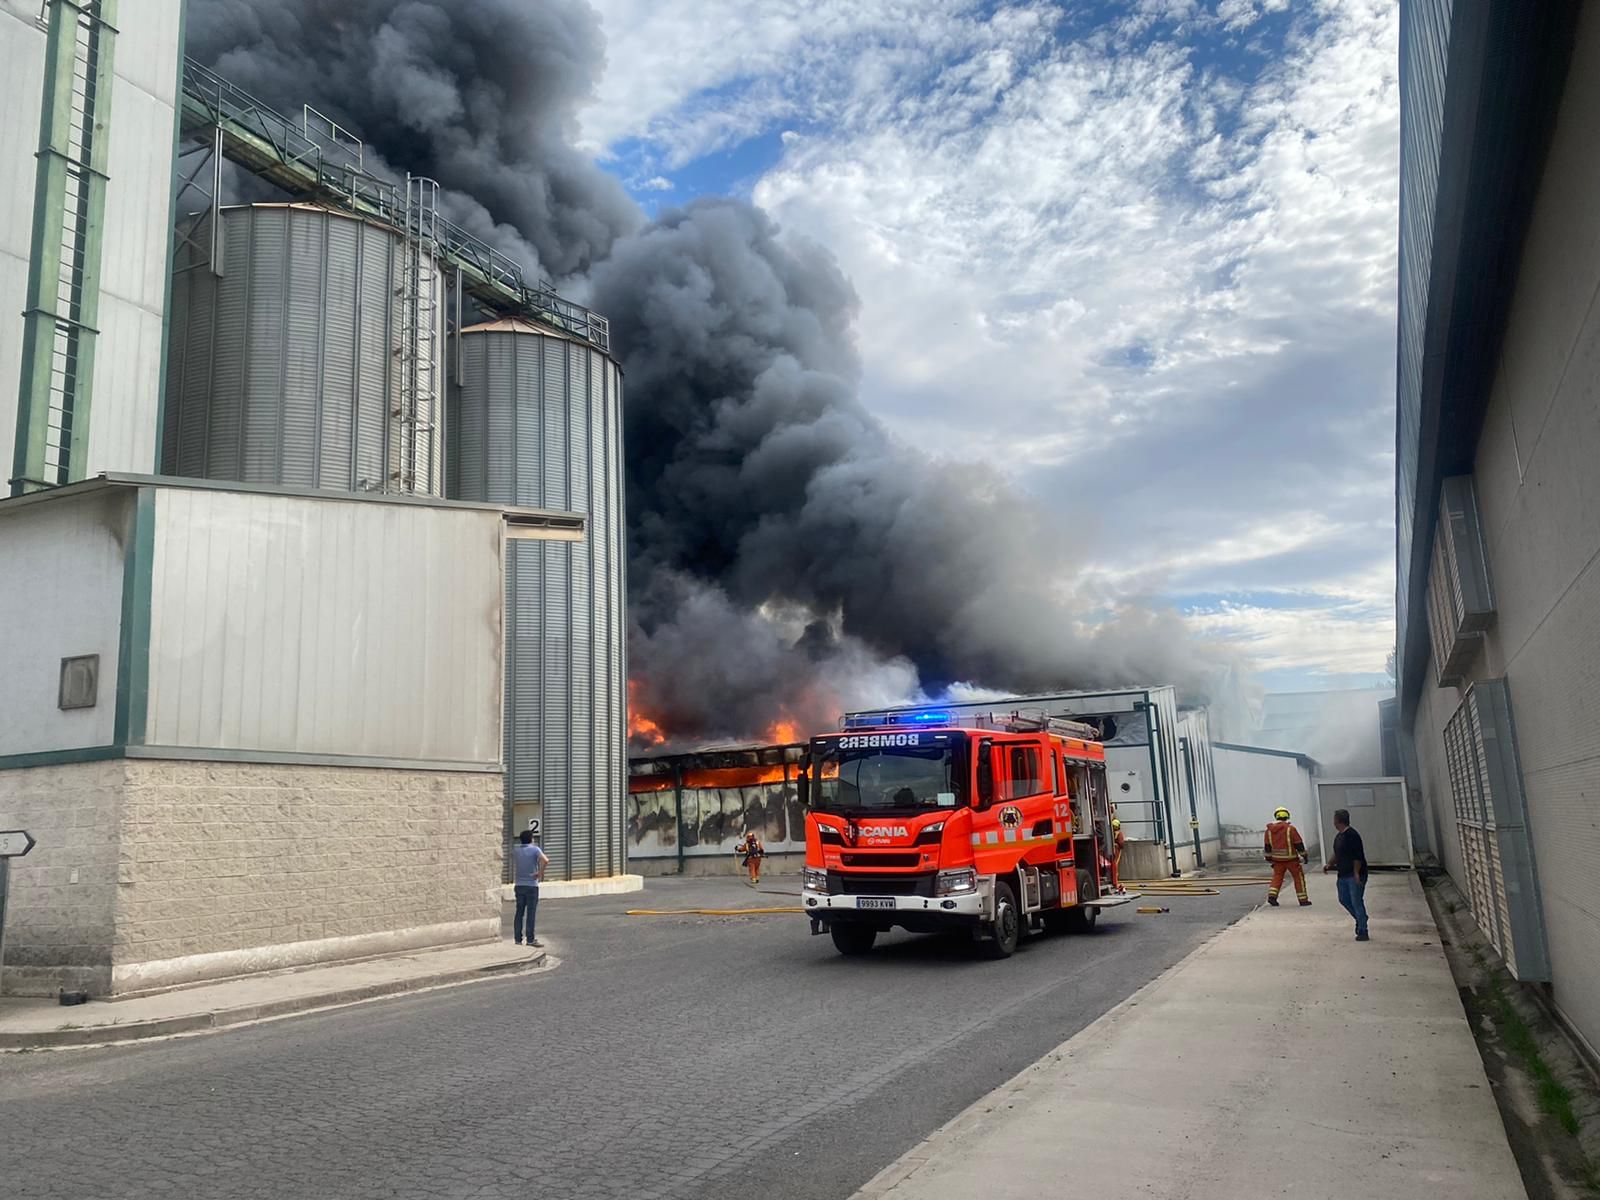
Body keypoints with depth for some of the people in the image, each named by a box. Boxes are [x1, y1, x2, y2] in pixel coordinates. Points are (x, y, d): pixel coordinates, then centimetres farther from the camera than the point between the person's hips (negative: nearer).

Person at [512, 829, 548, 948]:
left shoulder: (515, 851, 8)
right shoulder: (535, 849, -8)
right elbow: (545, 860, -26)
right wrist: (540, 873, -14)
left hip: (519, 885, 5)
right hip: (531, 885, -5)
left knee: (519, 912, 9)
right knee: (530, 913, -2)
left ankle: (518, 938, 11)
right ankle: (530, 939, -2)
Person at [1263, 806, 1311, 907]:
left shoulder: (1269, 830, 2)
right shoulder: (1290, 828, -12)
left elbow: (1267, 846, 8)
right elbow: (1299, 843, -8)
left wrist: (1268, 857, 18)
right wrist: (1304, 855, 4)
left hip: (1277, 859, 4)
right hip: (1291, 859, -4)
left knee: (1277, 877, 12)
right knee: (1299, 877, 8)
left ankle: (1272, 895, -5)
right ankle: (1303, 900, 11)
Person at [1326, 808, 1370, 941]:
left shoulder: (1352, 835, -17)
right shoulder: (1339, 836, 12)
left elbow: (1358, 857, -21)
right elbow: (1337, 854, 23)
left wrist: (1356, 873, -23)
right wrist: (1330, 864, 11)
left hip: (1354, 875, -9)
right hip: (1343, 874, 10)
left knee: (1356, 901, -5)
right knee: (1344, 899, 15)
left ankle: (1362, 932, 2)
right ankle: (1361, 919, 32)